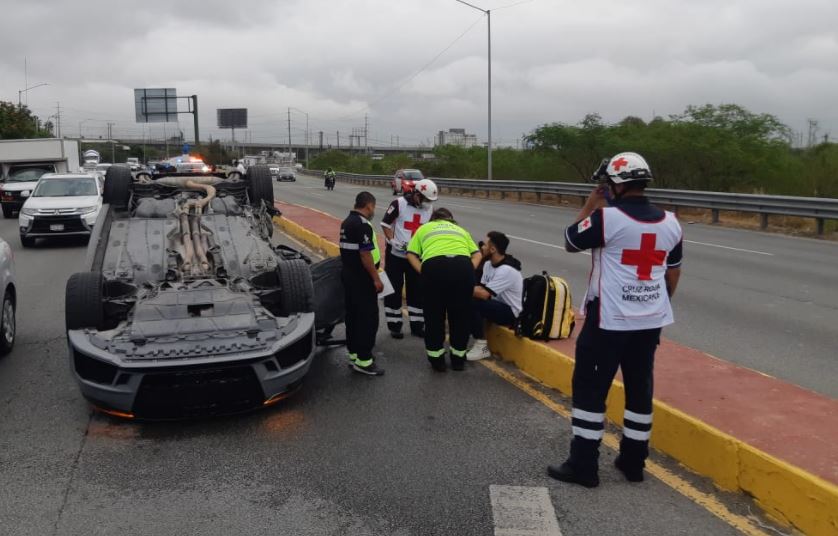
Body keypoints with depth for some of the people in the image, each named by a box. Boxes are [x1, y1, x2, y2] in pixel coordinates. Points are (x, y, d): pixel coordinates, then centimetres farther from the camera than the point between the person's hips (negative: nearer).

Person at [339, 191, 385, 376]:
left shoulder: (347, 222, 11)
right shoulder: (362, 225, -20)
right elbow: (365, 255, -23)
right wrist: (376, 278, -17)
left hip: (348, 274, 10)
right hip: (361, 278, -10)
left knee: (353, 315, 15)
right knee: (368, 317, -4)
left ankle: (354, 354, 25)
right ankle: (363, 361, -1)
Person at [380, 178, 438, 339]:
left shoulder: (429, 208, 3)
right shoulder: (399, 204, -13)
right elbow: (386, 223, -8)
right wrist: (392, 240, -20)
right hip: (395, 254, -4)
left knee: (417, 290, 8)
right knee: (394, 289, 2)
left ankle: (417, 325, 19)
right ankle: (394, 325, 13)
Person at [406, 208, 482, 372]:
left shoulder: (424, 228, 31)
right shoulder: (461, 230, 36)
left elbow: (411, 254, 18)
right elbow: (477, 254, 21)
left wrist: (424, 273, 11)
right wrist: (469, 272, 13)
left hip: (434, 266, -1)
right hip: (463, 266, 2)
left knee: (434, 314, 14)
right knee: (461, 314, 16)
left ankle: (437, 359, 23)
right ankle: (458, 358, 27)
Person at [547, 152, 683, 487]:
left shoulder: (606, 218, -15)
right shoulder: (670, 223, 3)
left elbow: (569, 243, 0)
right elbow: (673, 275, 12)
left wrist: (590, 206, 8)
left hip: (609, 320, -6)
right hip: (650, 321, 6)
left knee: (590, 387, 3)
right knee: (640, 388, 15)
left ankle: (583, 465, 8)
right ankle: (633, 461, 25)